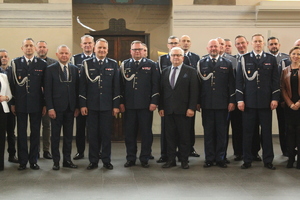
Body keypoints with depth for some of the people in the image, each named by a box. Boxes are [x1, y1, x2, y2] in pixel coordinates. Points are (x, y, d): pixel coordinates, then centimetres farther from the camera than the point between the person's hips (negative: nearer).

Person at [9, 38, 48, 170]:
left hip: (36, 104, 0)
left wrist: (45, 104, -1)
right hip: (20, 103, 0)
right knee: (21, 133, 6)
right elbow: (12, 84, 2)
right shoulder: (15, 63, 4)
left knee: (35, 133, 6)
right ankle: (22, 161, 14)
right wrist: (12, 103, -2)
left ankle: (33, 160, 15)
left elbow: (45, 85, 2)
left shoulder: (42, 64, 2)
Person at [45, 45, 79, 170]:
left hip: (70, 108, 3)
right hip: (56, 107, -3)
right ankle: (56, 161, 12)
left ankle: (67, 160, 18)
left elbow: (77, 89, 9)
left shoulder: (74, 69, 9)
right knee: (55, 135, 4)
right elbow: (47, 90, -5)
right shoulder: (51, 69, -1)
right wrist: (50, 108, -11)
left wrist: (77, 107, 3)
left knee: (68, 135, 9)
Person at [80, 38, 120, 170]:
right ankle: (93, 161, 15)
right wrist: (82, 105, -3)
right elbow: (82, 86, 3)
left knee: (107, 134, 4)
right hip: (91, 105, 0)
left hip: (107, 105, 0)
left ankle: (106, 160, 15)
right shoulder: (87, 64, 5)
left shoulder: (113, 64, 7)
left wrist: (116, 105, -1)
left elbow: (116, 86, 4)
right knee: (92, 134, 5)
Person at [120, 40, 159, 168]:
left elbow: (155, 84, 1)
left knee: (146, 133, 4)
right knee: (129, 133, 5)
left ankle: (144, 159, 14)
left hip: (146, 105, -1)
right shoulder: (125, 65, 10)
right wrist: (121, 102, 3)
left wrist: (154, 102, -6)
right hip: (129, 105, 1)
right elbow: (121, 84, 8)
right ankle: (131, 158, 16)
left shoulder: (151, 65, 6)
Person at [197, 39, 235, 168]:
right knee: (208, 132, 5)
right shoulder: (201, 63, 8)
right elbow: (198, 83, 4)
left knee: (222, 132, 5)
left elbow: (231, 84, 5)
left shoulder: (227, 64, 8)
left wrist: (232, 101, -2)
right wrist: (197, 102, -1)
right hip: (206, 104, 0)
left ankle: (220, 158, 14)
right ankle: (209, 159, 13)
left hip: (222, 104, 0)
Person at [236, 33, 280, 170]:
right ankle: (247, 160, 12)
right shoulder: (244, 59, 5)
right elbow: (239, 80, 2)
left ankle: (268, 160, 15)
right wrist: (240, 99, -5)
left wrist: (275, 98, -3)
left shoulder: (271, 59, 8)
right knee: (247, 132, 3)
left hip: (266, 102, 1)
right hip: (249, 101, -1)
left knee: (266, 132, 6)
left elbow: (275, 80, 5)